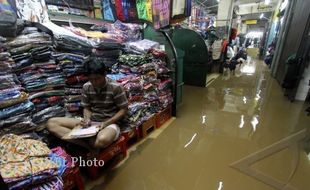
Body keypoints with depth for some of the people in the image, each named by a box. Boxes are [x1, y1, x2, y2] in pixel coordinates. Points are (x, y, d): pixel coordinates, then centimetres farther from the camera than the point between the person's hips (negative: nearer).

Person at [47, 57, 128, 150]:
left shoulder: (115, 87, -13)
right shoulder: (86, 87, 2)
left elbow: (123, 110, -9)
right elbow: (86, 108, 11)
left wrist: (106, 123, -19)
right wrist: (87, 119, -12)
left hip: (111, 123, -5)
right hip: (91, 122, 6)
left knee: (102, 140, -42)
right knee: (51, 123, -7)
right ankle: (89, 145, -17)